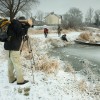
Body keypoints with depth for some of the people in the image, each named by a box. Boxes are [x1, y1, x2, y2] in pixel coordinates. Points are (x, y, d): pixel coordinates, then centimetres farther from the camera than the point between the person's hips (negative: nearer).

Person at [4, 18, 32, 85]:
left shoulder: (17, 24, 20)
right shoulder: (15, 22, -7)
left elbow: (21, 34, 18)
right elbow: (21, 33, -18)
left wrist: (26, 26, 8)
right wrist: (27, 25, -9)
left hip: (10, 47, 10)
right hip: (13, 47, -10)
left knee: (11, 64, 13)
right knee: (17, 64, -5)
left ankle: (11, 79, 21)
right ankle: (20, 80, 0)